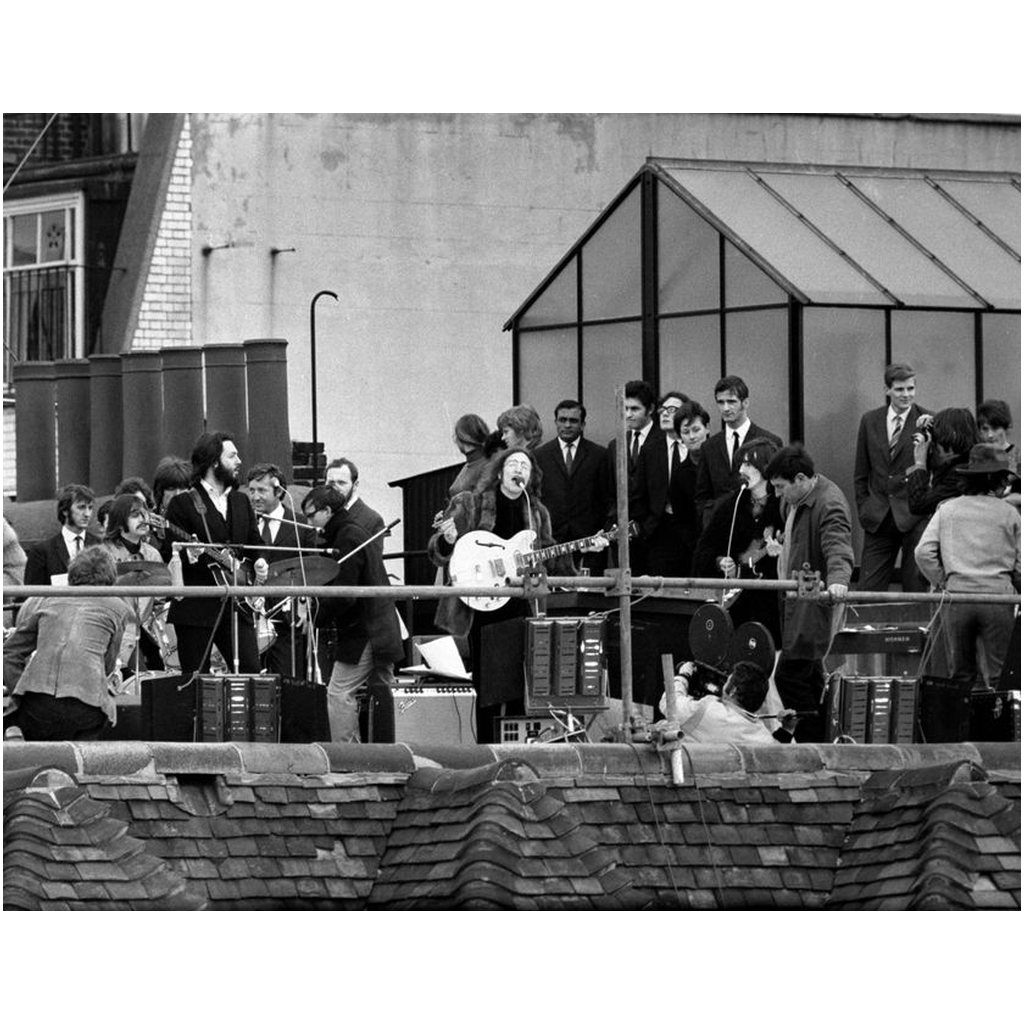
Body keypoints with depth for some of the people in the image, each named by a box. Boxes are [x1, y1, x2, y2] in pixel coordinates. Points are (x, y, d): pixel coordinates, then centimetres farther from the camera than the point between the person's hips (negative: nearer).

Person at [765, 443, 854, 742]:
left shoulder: (829, 505, -18)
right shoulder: (794, 502, 13)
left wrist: (838, 580, -50)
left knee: (789, 675, -13)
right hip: (798, 600, 10)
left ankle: (810, 742, -9)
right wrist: (782, 549, 16)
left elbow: (838, 549, -33)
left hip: (817, 598, -10)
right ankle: (821, 742, 21)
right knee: (810, 677, 14)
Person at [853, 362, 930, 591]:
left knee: (916, 587, -1)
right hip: (878, 518, 3)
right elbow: (861, 473, 14)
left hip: (914, 517, -3)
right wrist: (863, 509, 9)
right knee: (868, 588, 2)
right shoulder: (870, 421, 8)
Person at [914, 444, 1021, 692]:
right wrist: (1019, 591, 18)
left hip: (956, 595, 2)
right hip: (996, 595, -2)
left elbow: (923, 552, 0)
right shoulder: (1009, 514, 4)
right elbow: (1019, 565, 2)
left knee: (960, 672, 10)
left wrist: (942, 582, 10)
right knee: (995, 673, 0)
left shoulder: (947, 509, 8)